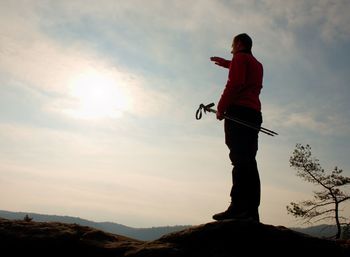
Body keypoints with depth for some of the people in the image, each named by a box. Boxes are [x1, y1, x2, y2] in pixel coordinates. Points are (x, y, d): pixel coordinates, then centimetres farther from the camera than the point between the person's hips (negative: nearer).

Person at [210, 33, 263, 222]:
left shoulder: (240, 58, 5)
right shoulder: (257, 65, 30)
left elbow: (234, 83, -11)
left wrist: (221, 107, -7)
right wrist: (225, 63, 64)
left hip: (238, 110, -8)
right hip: (254, 114, 8)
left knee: (239, 158, -19)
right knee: (248, 161, 1)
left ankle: (238, 206, -28)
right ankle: (252, 210, -4)